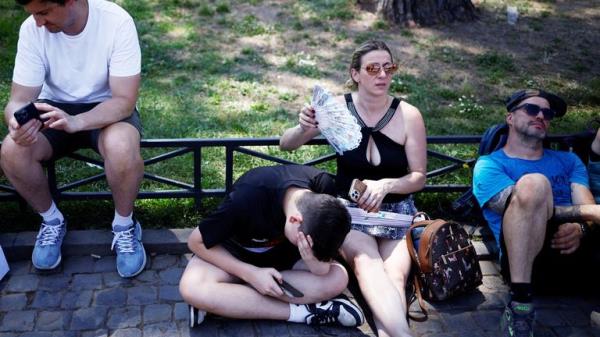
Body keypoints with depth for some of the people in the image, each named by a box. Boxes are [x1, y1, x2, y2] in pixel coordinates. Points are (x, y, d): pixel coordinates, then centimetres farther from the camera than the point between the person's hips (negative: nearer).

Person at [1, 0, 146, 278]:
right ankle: (52, 221, 4)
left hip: (108, 107, -3)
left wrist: (75, 122, -42)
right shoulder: (31, 29, -16)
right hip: (55, 107, 3)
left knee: (122, 148, -36)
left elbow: (125, 100, -25)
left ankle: (124, 226, -7)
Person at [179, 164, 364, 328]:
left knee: (338, 278, -24)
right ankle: (301, 312, -26)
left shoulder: (323, 188, -24)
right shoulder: (248, 198, -35)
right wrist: (251, 274, -28)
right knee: (192, 289, -34)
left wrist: (313, 259, -38)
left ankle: (220, 301, -23)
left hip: (282, 253, 4)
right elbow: (196, 241, -21)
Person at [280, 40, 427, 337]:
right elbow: (285, 144, 0)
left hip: (396, 210, 2)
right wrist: (304, 128, -24)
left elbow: (419, 177, 0)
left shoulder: (409, 115, -4)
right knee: (367, 265, -33)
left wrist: (385, 185, -22)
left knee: (395, 275, -29)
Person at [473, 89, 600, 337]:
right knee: (532, 183, -29)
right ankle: (519, 307, -28)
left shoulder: (568, 161, 26)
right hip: (532, 261, -3)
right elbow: (527, 203, -6)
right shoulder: (490, 165, 12)